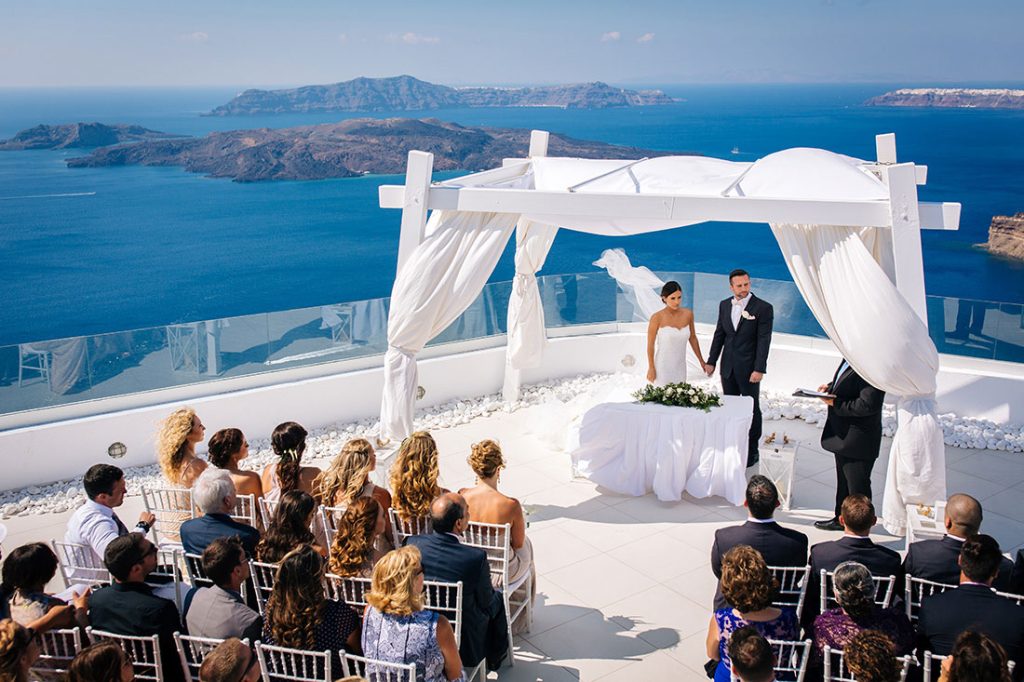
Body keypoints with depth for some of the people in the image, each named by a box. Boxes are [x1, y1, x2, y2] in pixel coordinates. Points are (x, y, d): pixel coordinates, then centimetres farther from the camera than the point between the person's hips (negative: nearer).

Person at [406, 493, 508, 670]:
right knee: (497, 600, 25)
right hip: (465, 644, -4)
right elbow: (486, 602, -14)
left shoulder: (412, 543, -19)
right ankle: (495, 658, 47)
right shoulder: (476, 557, -30)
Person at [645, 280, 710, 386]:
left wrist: (702, 361, 15)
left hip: (680, 368, 4)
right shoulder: (657, 318, -12)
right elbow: (650, 345, -6)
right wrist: (651, 368, -5)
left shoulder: (688, 314, 0)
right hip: (662, 368, -4)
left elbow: (693, 338, 11)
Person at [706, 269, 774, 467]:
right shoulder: (724, 305, 6)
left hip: (749, 368, -5)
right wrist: (711, 361, 8)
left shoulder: (763, 308, -10)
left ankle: (752, 451, 16)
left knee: (752, 409, 6)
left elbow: (764, 340, -13)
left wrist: (759, 369, -17)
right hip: (728, 367, 5)